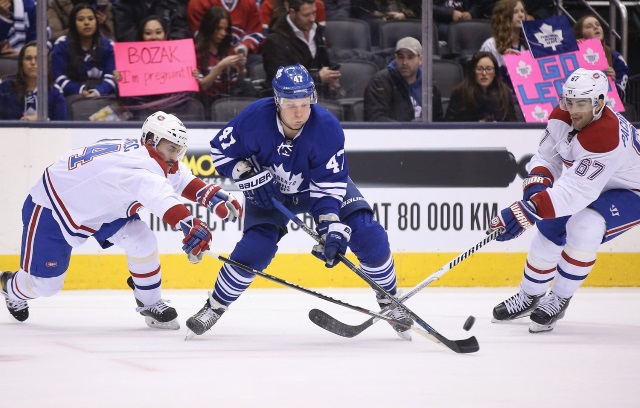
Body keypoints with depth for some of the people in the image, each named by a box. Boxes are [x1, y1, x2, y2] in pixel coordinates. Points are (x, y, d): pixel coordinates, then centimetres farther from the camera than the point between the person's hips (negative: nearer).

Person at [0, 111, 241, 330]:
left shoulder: (153, 156, -10)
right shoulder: (138, 164, -38)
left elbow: (182, 180, 7)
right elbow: (160, 197, -56)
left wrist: (213, 196, -10)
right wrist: (190, 227, -70)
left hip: (99, 204, 9)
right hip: (51, 207, -8)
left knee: (142, 240, -12)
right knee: (45, 284, 1)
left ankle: (150, 303, 7)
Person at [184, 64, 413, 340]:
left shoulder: (327, 127, -31)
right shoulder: (256, 118, -30)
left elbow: (329, 186, -29)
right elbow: (220, 150, -13)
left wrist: (333, 229, -40)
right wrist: (251, 178, -25)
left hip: (318, 185, 0)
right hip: (270, 191, 0)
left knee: (368, 235, -17)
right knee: (254, 249, -18)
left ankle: (390, 300, 5)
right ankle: (214, 307, 4)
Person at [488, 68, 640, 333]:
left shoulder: (607, 137, -40)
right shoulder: (561, 117, -16)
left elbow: (575, 192, -44)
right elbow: (546, 157, -4)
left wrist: (526, 211, -49)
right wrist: (536, 185, -28)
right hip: (586, 185, 8)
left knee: (582, 227, -30)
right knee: (550, 231, 3)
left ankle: (558, 300, -11)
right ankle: (530, 296, 26)